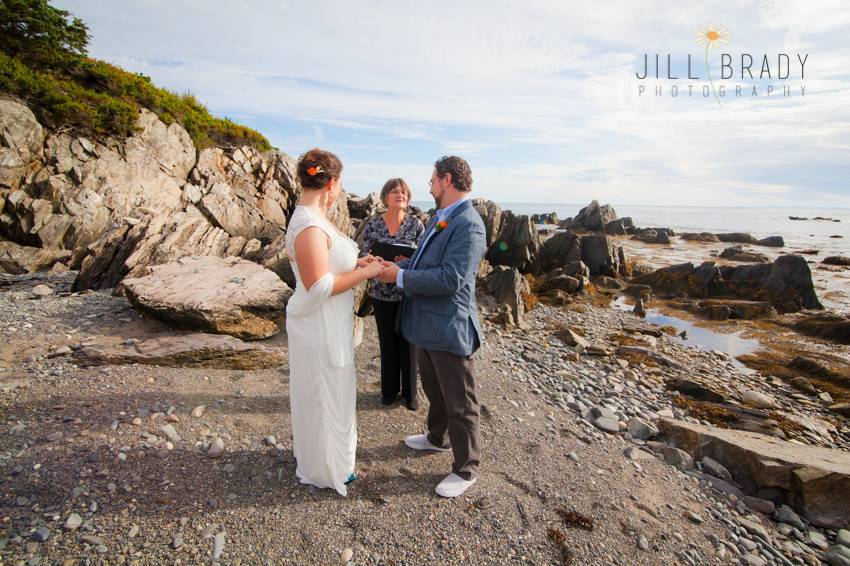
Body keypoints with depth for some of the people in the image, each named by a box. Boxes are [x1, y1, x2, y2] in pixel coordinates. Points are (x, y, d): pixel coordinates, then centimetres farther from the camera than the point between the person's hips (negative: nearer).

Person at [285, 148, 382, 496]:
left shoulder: (313, 218, 7)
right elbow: (319, 286, -26)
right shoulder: (309, 225, -24)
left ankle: (317, 457, 46)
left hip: (328, 323, 10)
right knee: (323, 396, 8)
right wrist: (366, 272, -18)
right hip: (319, 326, -10)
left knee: (325, 394, 24)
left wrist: (356, 263, 8)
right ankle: (324, 470, 30)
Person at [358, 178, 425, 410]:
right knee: (387, 342, 13)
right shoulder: (373, 224, -1)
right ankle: (389, 390, 31)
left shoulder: (416, 224, -3)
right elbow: (364, 256, 2)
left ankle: (410, 392, 26)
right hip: (382, 293, 1)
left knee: (408, 342, 8)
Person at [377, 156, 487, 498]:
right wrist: (393, 265, 0)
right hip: (427, 324, 10)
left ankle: (466, 469, 26)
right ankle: (438, 438, 50)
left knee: (459, 402, 7)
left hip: (449, 328, -10)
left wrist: (400, 276, -21)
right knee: (433, 389, 27)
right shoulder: (439, 218, 10)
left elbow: (450, 278, -28)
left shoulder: (468, 225, -21)